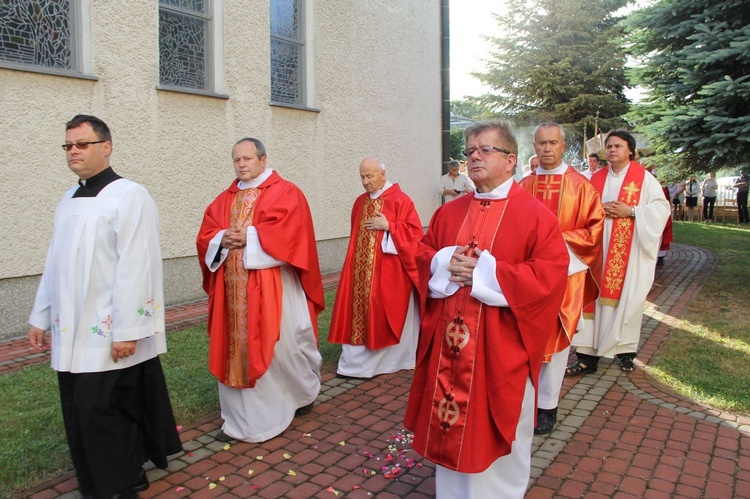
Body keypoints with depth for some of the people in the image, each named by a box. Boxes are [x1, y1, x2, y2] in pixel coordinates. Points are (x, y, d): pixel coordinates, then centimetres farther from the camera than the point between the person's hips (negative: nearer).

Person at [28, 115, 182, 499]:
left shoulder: (129, 197, -11)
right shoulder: (68, 201, 14)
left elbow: (135, 268, -18)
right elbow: (55, 264, 19)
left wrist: (126, 330, -21)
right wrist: (41, 316, 18)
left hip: (109, 334, -7)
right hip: (72, 333, 8)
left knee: (102, 412, -2)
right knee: (80, 414, 14)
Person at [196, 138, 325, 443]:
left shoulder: (285, 193, -2)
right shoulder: (225, 199, 16)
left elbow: (287, 233, -15)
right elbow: (205, 236, 10)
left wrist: (249, 237, -16)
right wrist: (223, 239, -11)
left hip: (272, 288, -5)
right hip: (233, 290, 6)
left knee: (282, 346, 4)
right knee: (236, 348, 7)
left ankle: (305, 392, 33)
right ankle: (240, 419, 20)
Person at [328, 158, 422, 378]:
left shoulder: (400, 200, -8)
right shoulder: (360, 202, 12)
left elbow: (414, 231, -12)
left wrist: (388, 226, -19)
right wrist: (355, 259, 13)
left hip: (389, 270, -6)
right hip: (363, 270, 6)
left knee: (388, 314, 1)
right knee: (360, 311, 6)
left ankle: (396, 358, 15)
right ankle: (358, 362, 16)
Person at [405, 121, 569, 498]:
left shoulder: (534, 214, -6)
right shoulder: (449, 212, 9)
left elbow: (551, 273, -14)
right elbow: (422, 255, 13)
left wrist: (485, 271, -19)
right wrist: (446, 263, -10)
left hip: (501, 346, -4)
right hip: (450, 342, 5)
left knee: (499, 428, 11)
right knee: (450, 423, 14)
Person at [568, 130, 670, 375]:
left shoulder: (644, 177, 2)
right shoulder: (597, 178, 11)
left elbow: (662, 207, -3)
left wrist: (632, 212, -13)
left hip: (630, 250, -2)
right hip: (599, 247, 2)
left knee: (627, 296, 0)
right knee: (595, 295, -2)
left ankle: (626, 351, 15)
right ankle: (588, 356, 1)